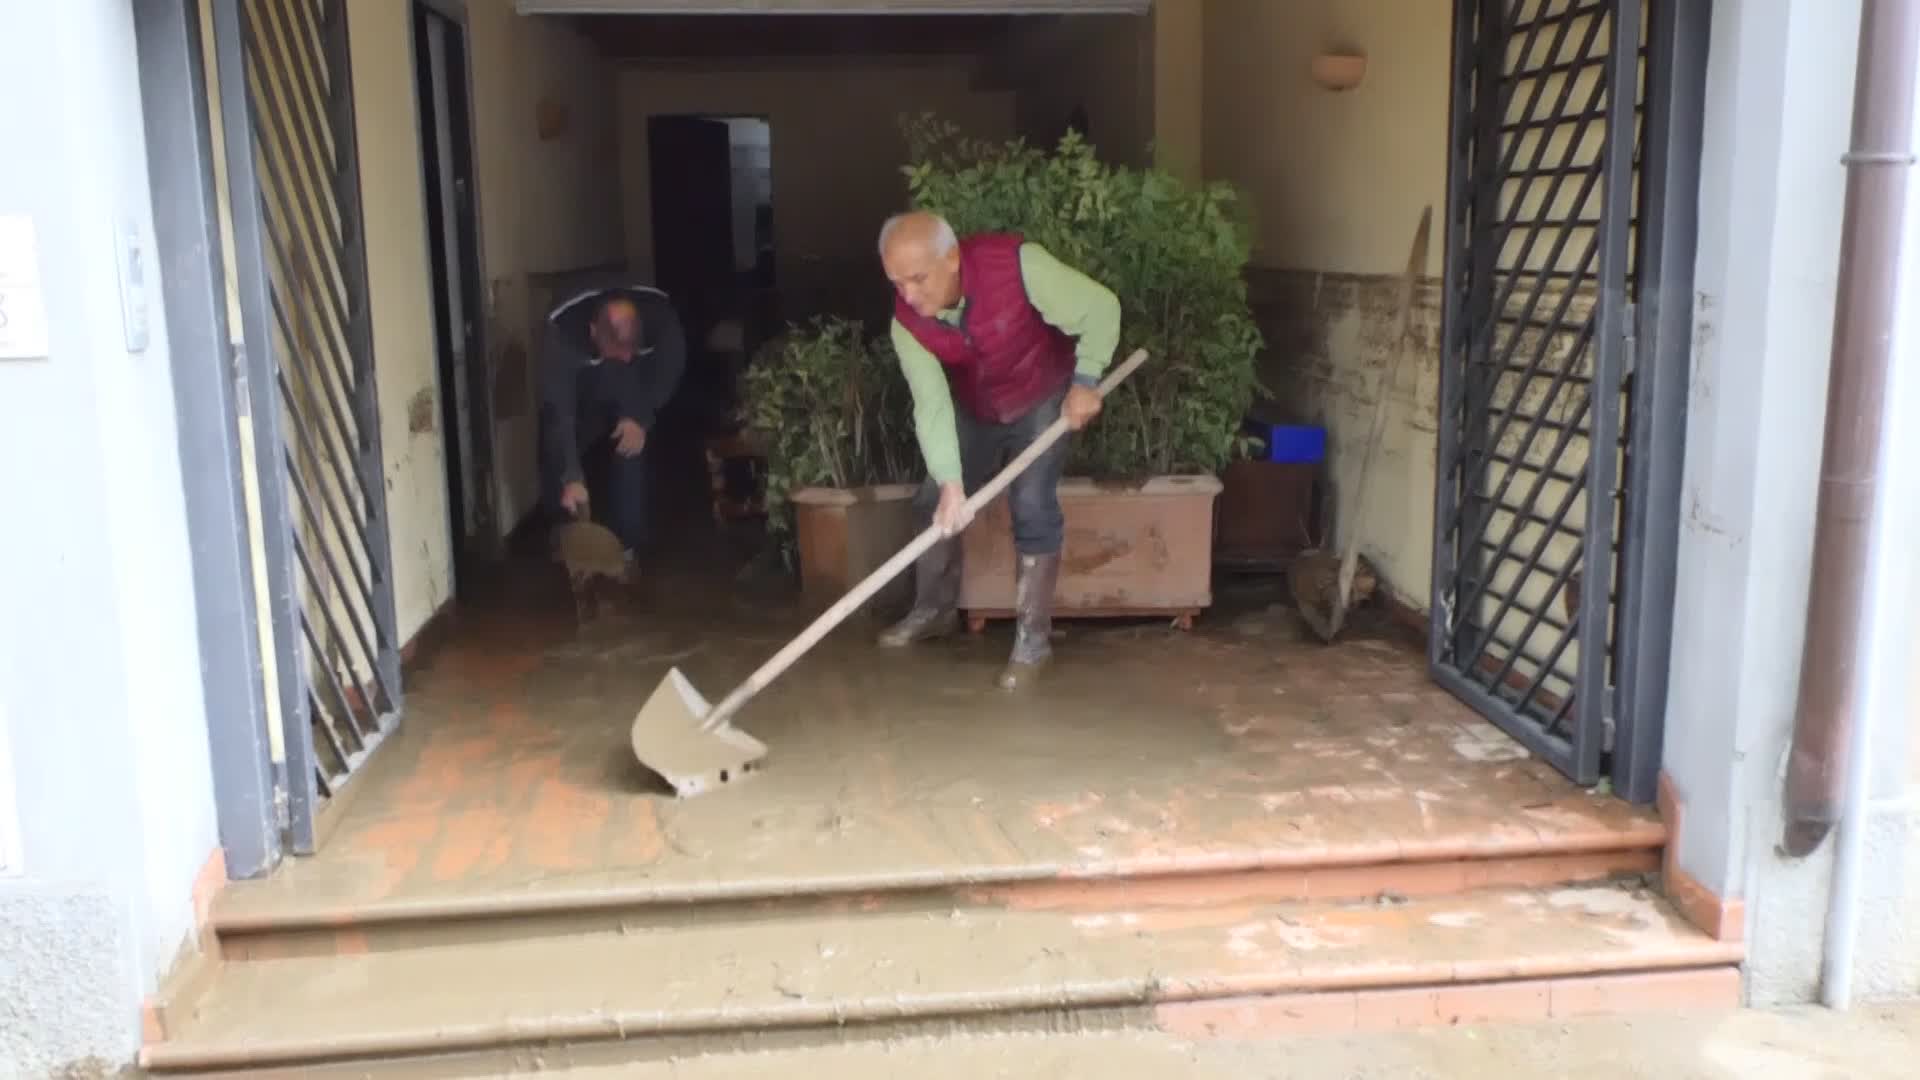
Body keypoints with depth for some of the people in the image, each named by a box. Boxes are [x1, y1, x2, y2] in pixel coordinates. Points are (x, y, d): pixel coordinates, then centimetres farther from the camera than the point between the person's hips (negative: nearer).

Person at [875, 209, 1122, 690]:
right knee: (935, 504, 5)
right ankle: (934, 609, 27)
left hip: (1042, 399, -4)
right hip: (973, 408, 4)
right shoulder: (906, 322, -24)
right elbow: (932, 405, -26)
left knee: (1032, 508, -13)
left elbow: (1100, 307, -26)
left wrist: (1085, 380, -27)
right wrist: (950, 483, -35)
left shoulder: (1017, 263, -36)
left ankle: (1033, 636, -2)